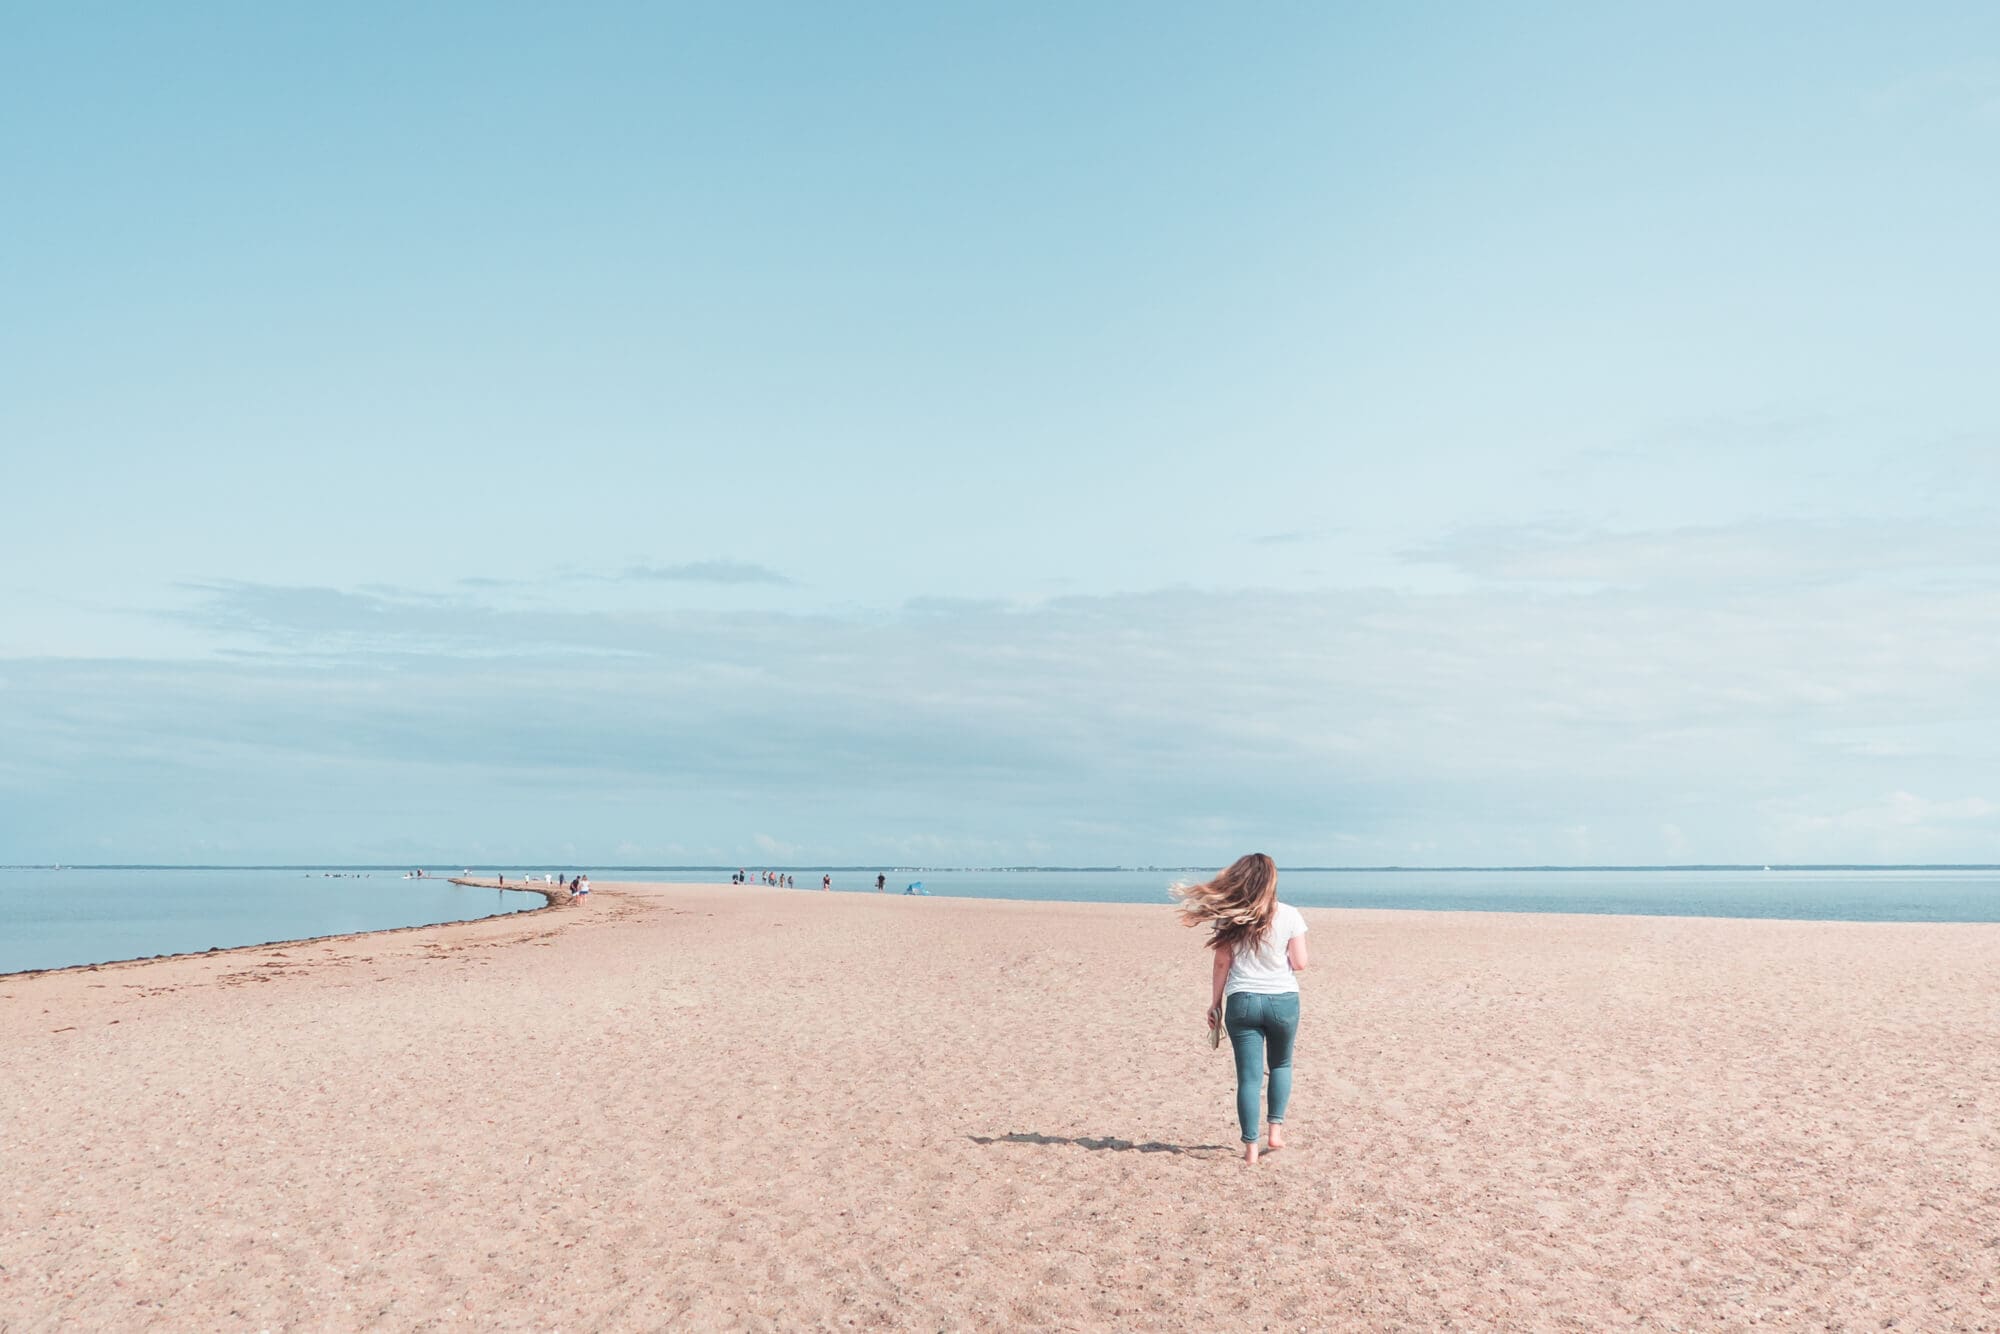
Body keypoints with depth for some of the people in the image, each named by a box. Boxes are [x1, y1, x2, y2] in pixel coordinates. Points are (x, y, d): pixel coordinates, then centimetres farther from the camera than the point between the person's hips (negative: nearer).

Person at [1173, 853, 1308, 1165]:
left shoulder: (1229, 917, -1)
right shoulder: (1289, 916, -4)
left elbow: (1222, 964, 0)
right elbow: (1300, 964, -4)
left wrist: (1215, 1004, 7)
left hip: (1242, 1002, 0)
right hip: (1283, 1000, 0)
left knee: (1248, 1076, 4)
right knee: (1280, 1065, 23)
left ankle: (1251, 1147, 4)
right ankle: (1276, 1131, 17)